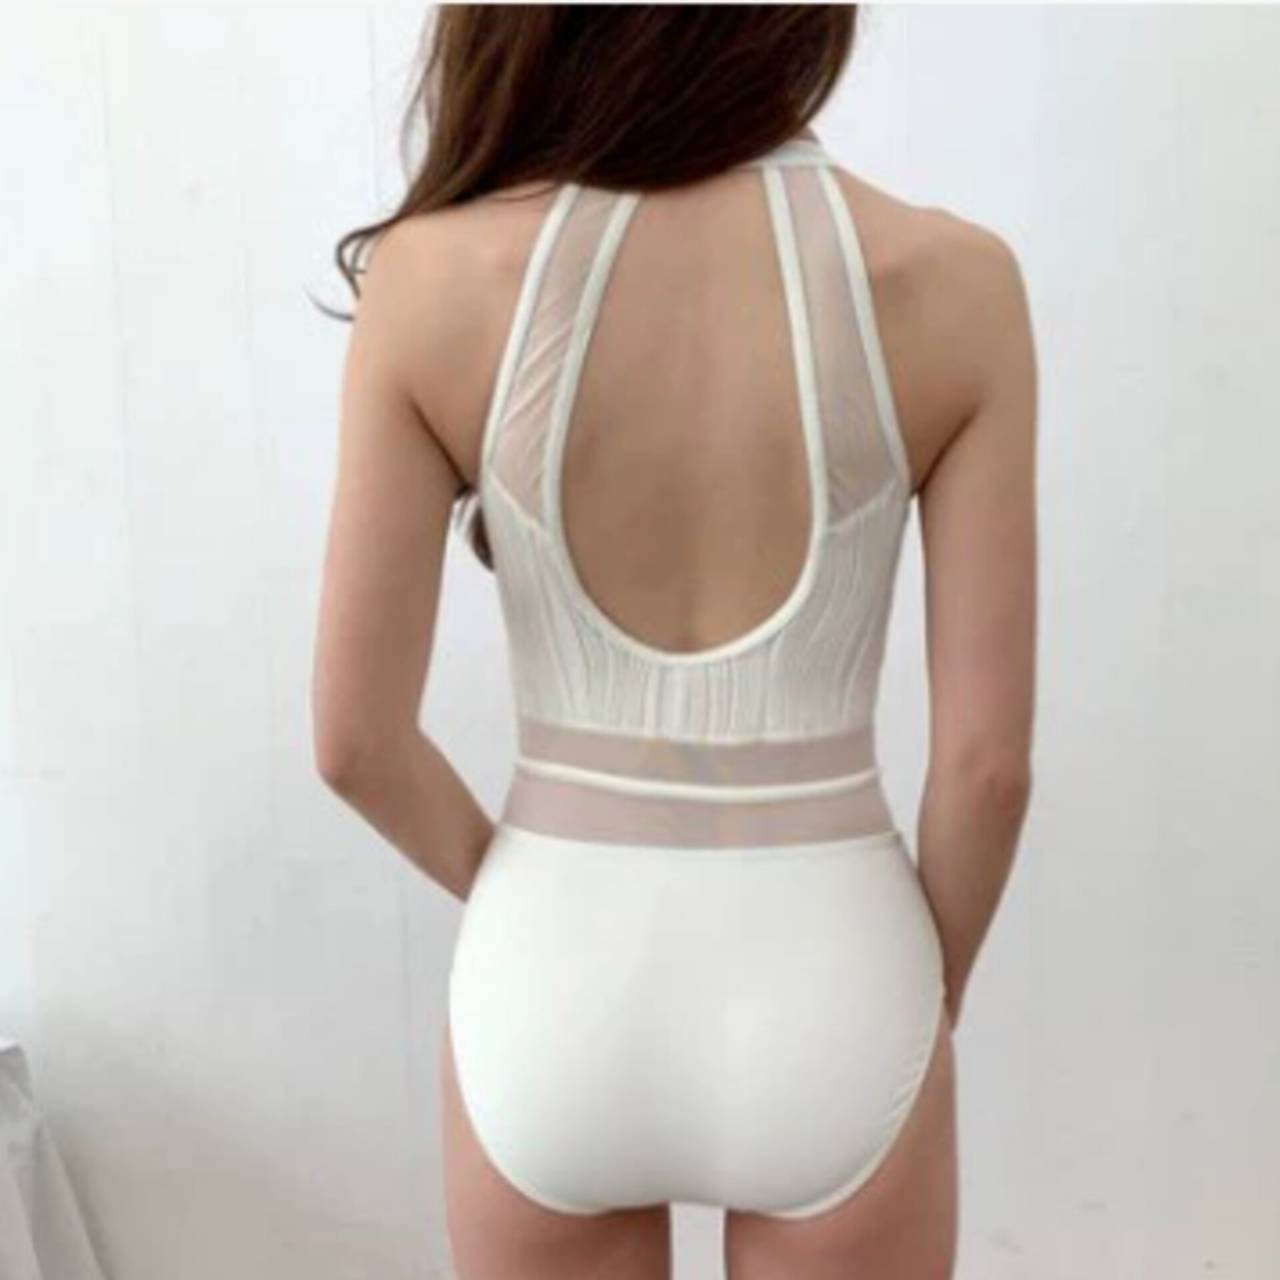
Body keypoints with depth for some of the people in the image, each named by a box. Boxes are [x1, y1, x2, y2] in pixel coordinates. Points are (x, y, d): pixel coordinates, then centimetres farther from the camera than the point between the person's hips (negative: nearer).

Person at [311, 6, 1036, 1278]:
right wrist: (932, 997, 9)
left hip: (552, 989, 1)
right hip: (823, 988, 0)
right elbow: (987, 759, -9)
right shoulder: (944, 279, -13)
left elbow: (355, 738, -7)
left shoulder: (438, 276, -13)